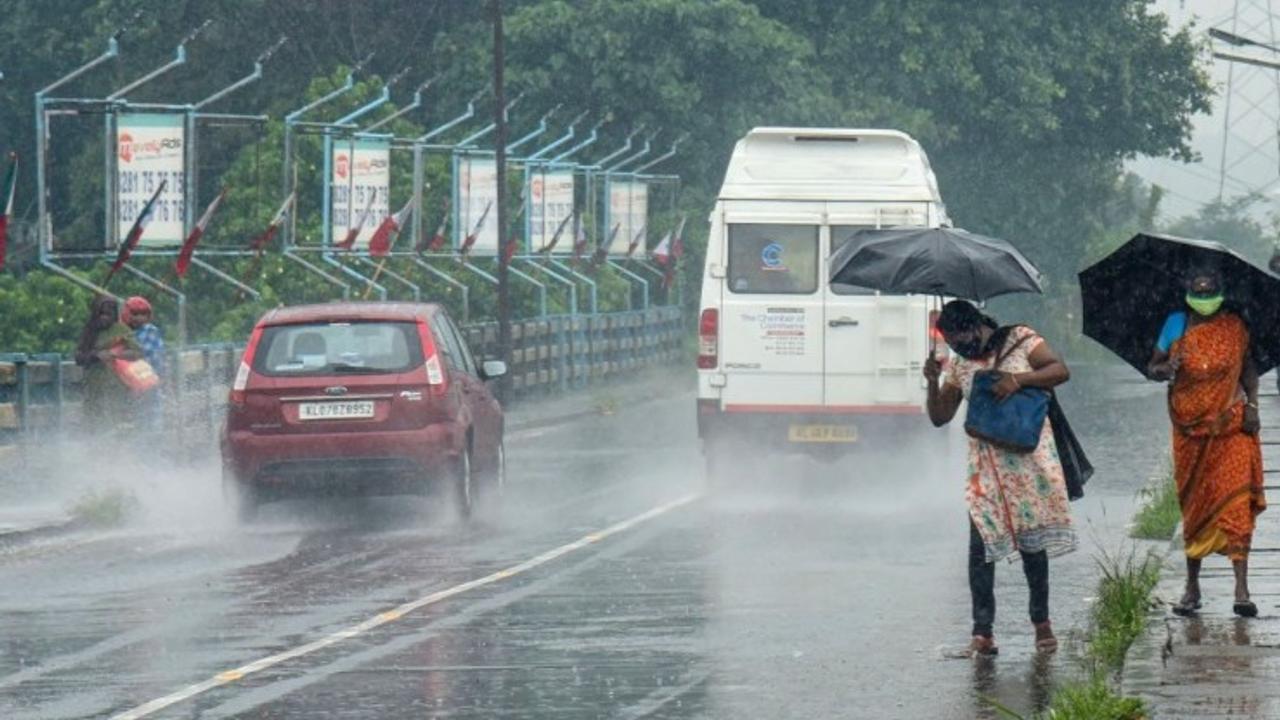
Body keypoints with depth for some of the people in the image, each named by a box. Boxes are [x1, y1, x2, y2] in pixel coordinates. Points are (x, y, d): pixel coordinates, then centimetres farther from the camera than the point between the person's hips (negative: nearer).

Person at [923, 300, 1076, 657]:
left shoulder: (1021, 340, 2)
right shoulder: (960, 366, 12)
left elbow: (1061, 370, -6)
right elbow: (940, 416, 14)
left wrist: (1018, 379, -19)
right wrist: (933, 382, -4)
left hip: (1028, 458, -3)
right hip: (986, 465, 3)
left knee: (1032, 542, 0)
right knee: (981, 545, -8)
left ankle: (1042, 622, 13)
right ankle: (982, 631, -8)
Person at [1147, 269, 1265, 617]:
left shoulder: (1234, 327, 3)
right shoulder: (1176, 326, 4)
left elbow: (1248, 367, 12)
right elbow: (1152, 367, 8)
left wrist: (1252, 406, -1)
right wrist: (1166, 369, -15)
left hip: (1231, 426, -1)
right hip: (1191, 428, 1)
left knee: (1236, 503, -11)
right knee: (1194, 506, 7)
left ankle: (1241, 589, -16)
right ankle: (1192, 587, 17)